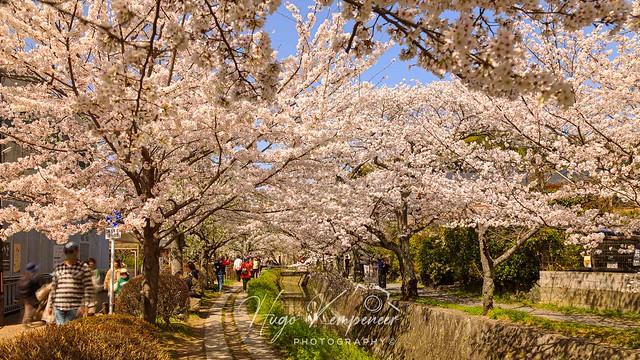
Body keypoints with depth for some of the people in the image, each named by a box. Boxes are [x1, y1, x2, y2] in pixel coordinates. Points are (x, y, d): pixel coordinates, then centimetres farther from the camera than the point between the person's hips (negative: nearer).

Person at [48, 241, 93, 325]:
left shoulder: (83, 269, 2)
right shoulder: (58, 268, 14)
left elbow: (89, 289, -3)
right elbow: (53, 287, 18)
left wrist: (84, 305, -11)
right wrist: (51, 305, 15)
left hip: (75, 308, -4)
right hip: (59, 307, 4)